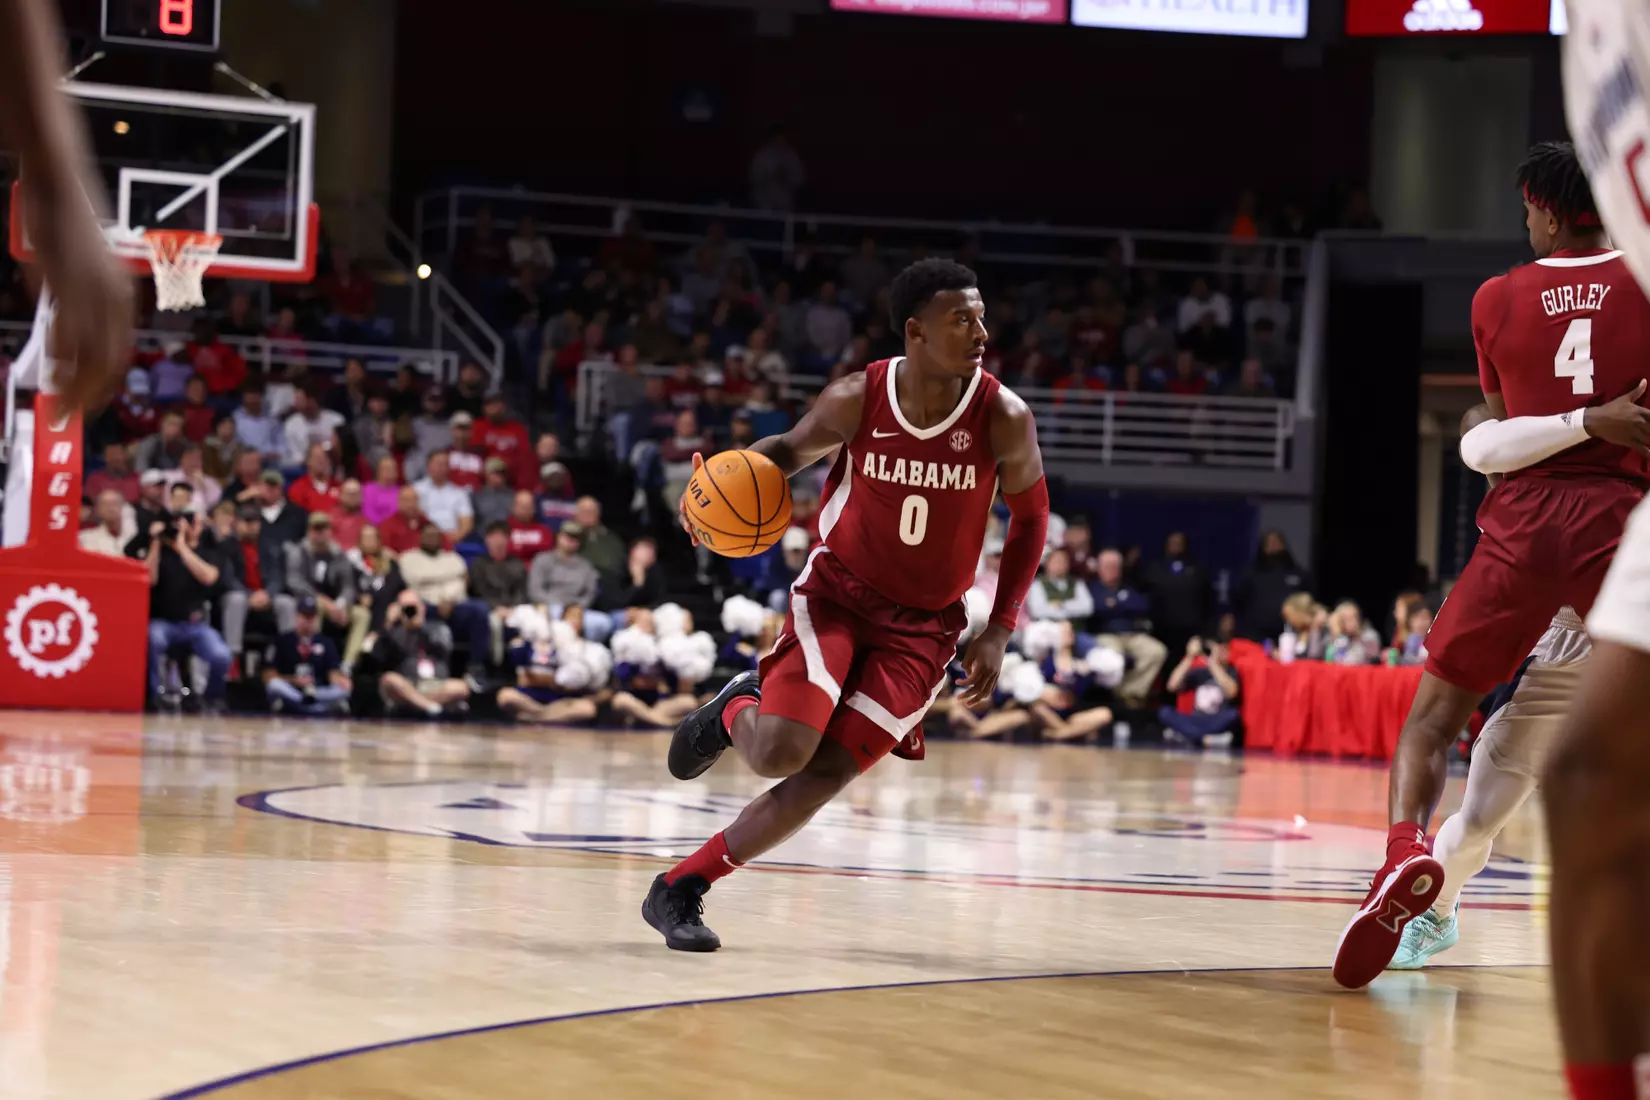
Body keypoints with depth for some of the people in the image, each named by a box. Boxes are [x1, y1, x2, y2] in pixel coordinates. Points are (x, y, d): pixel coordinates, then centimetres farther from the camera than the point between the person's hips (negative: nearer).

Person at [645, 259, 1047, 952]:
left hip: (924, 626, 1)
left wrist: (999, 631, -4)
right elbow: (791, 449, 6)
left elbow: (1030, 518, 1)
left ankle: (680, 890, 3)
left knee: (827, 774, -10)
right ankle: (734, 710, 18)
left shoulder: (1003, 419, -15)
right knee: (779, 754, -20)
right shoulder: (856, 400, -14)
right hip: (837, 594, -1)